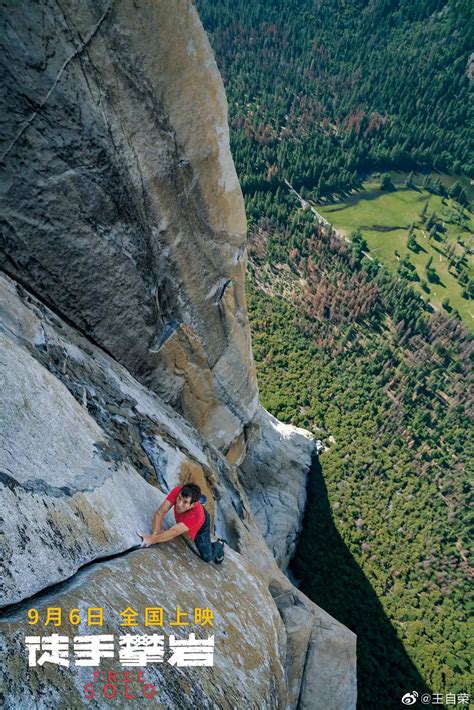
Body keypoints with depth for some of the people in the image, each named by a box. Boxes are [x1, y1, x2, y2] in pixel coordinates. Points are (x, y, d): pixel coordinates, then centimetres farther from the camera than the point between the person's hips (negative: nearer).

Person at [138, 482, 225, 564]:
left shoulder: (197, 515, -49)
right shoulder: (177, 491, -41)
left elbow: (174, 532, -51)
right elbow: (160, 513, -39)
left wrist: (152, 539, -61)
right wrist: (155, 533, -53)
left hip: (200, 524, -4)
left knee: (207, 557, 0)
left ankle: (219, 544, 33)